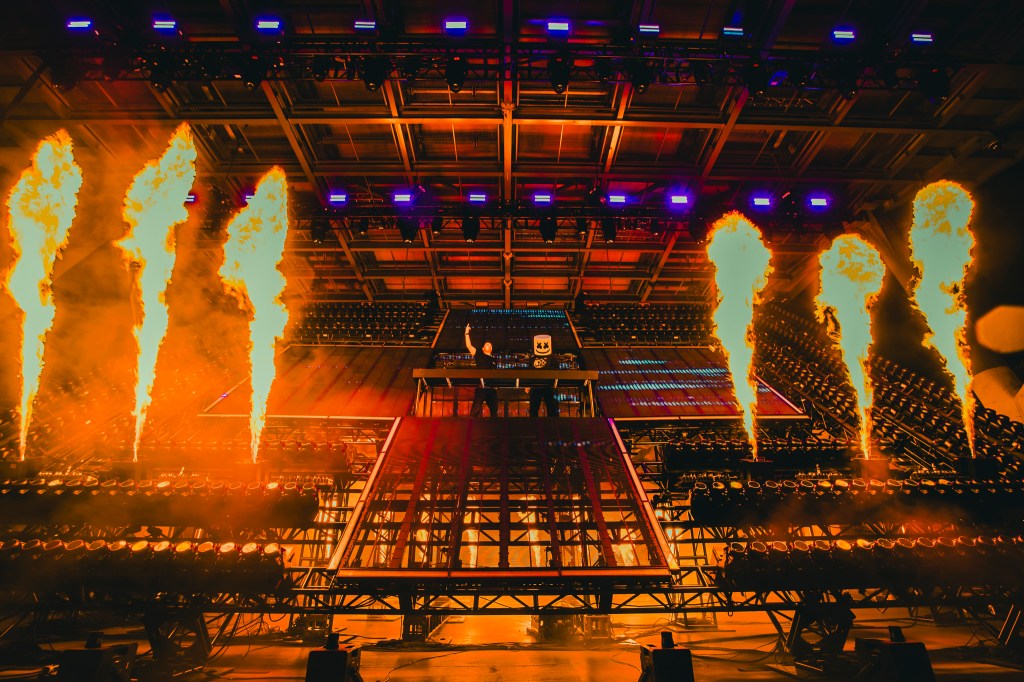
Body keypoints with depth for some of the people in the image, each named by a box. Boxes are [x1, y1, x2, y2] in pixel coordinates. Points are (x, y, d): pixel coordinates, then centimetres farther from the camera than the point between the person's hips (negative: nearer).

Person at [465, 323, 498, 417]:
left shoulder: (493, 360, 21)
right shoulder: (479, 356, 10)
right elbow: (469, 346, 2)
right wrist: (467, 333, 0)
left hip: (492, 387, 4)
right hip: (481, 387, -4)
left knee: (494, 410, 5)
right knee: (476, 409, -11)